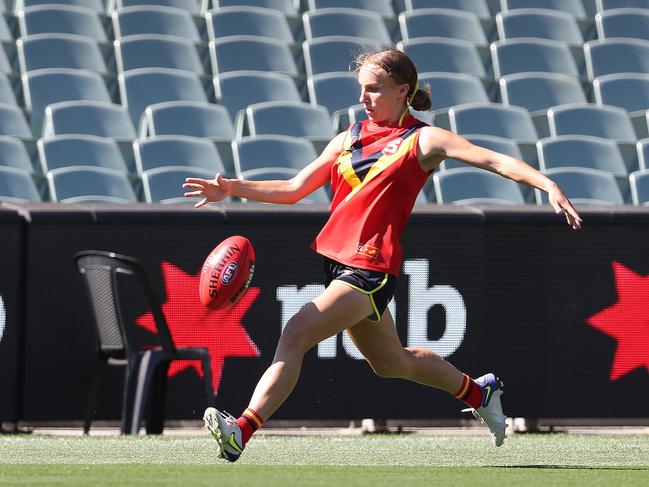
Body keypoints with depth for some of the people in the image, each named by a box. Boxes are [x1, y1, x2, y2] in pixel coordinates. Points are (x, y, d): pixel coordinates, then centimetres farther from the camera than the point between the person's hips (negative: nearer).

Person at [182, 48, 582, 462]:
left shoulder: (423, 140, -4)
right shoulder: (349, 139, 13)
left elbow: (495, 161, -10)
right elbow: (294, 190, 14)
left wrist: (549, 186, -24)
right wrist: (233, 189, 1)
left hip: (372, 268, -8)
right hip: (338, 260, 8)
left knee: (296, 334, -23)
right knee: (393, 363, 22)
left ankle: (242, 432, -31)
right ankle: (478, 392, 45)